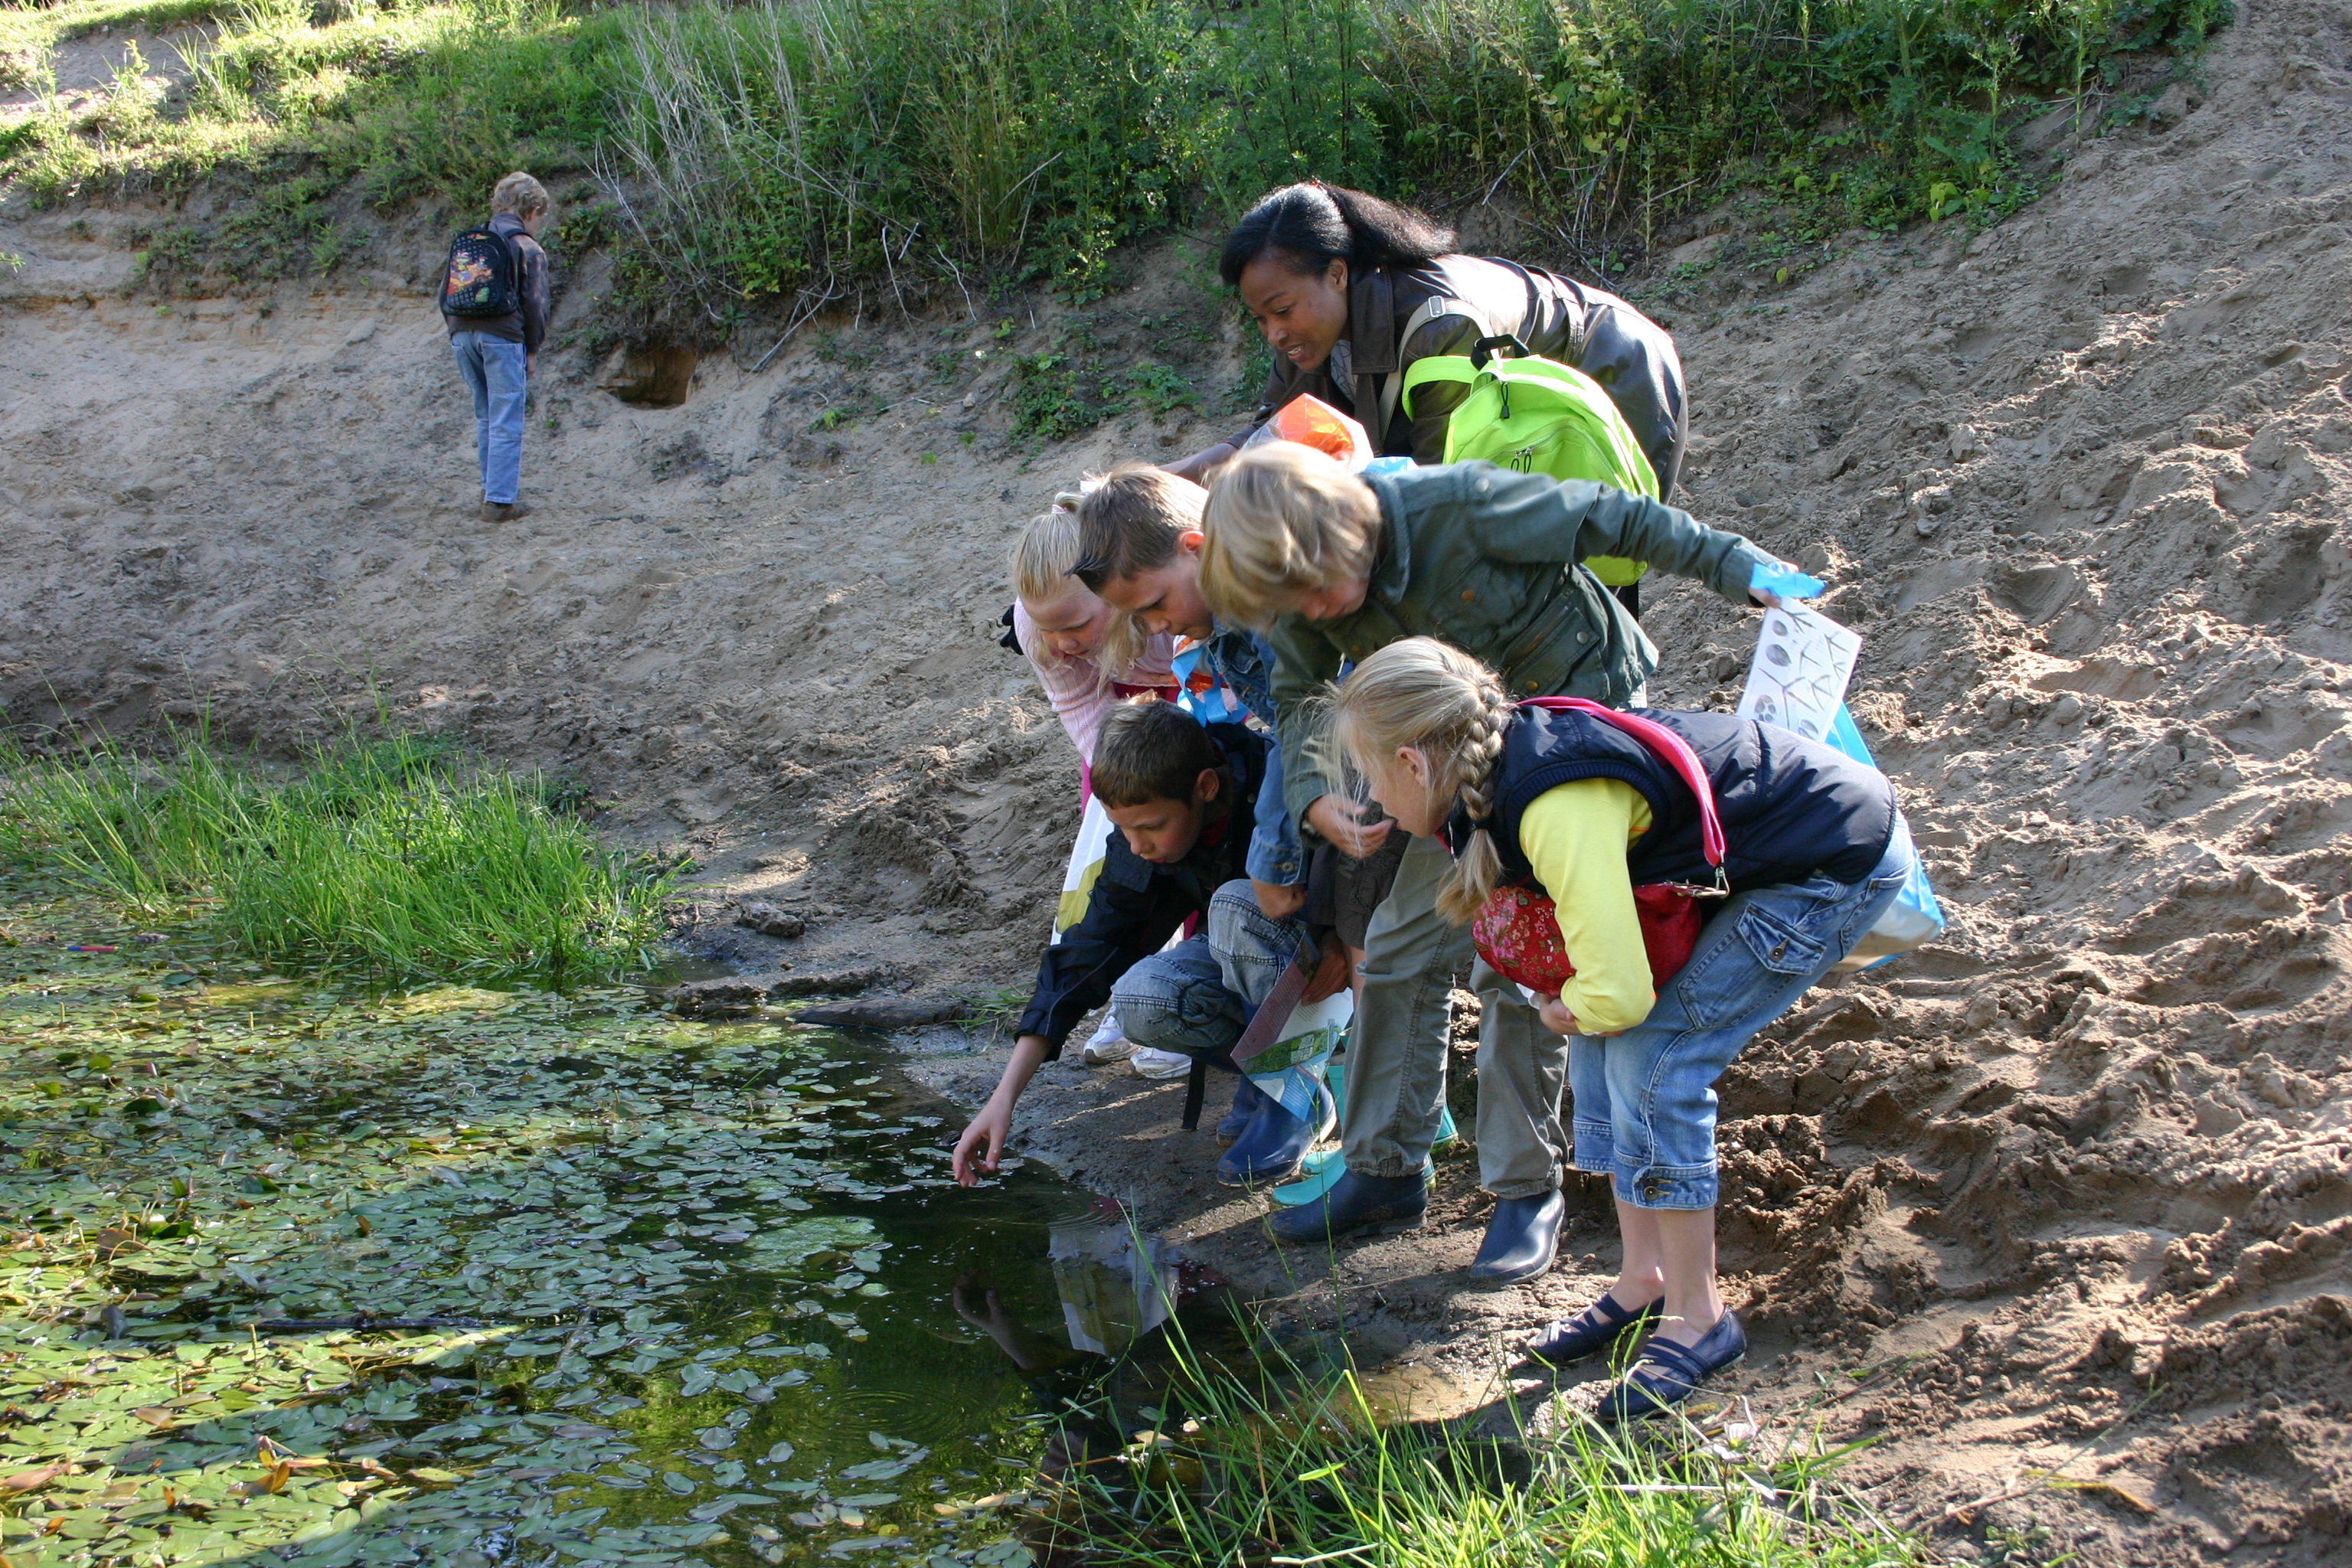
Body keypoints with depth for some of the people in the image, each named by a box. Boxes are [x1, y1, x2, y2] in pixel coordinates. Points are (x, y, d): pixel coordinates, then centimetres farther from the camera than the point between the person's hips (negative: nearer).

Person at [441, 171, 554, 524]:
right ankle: (499, 501, -6)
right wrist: (532, 350, 4)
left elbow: (446, 295, 16)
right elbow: (534, 303, -4)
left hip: (463, 335, 6)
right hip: (502, 336, -6)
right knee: (506, 422, -3)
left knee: (485, 417, 18)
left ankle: (492, 488, 24)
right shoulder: (527, 248, 0)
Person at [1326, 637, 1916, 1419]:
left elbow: (1617, 994, -32)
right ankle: (1646, 1280, 14)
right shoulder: (1510, 759, -4)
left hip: (1844, 861, -9)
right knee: (1600, 1039, 4)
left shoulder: (1560, 811, -32)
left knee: (1651, 1055, -13)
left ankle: (1699, 1319, 1)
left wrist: (1552, 1010, -11)